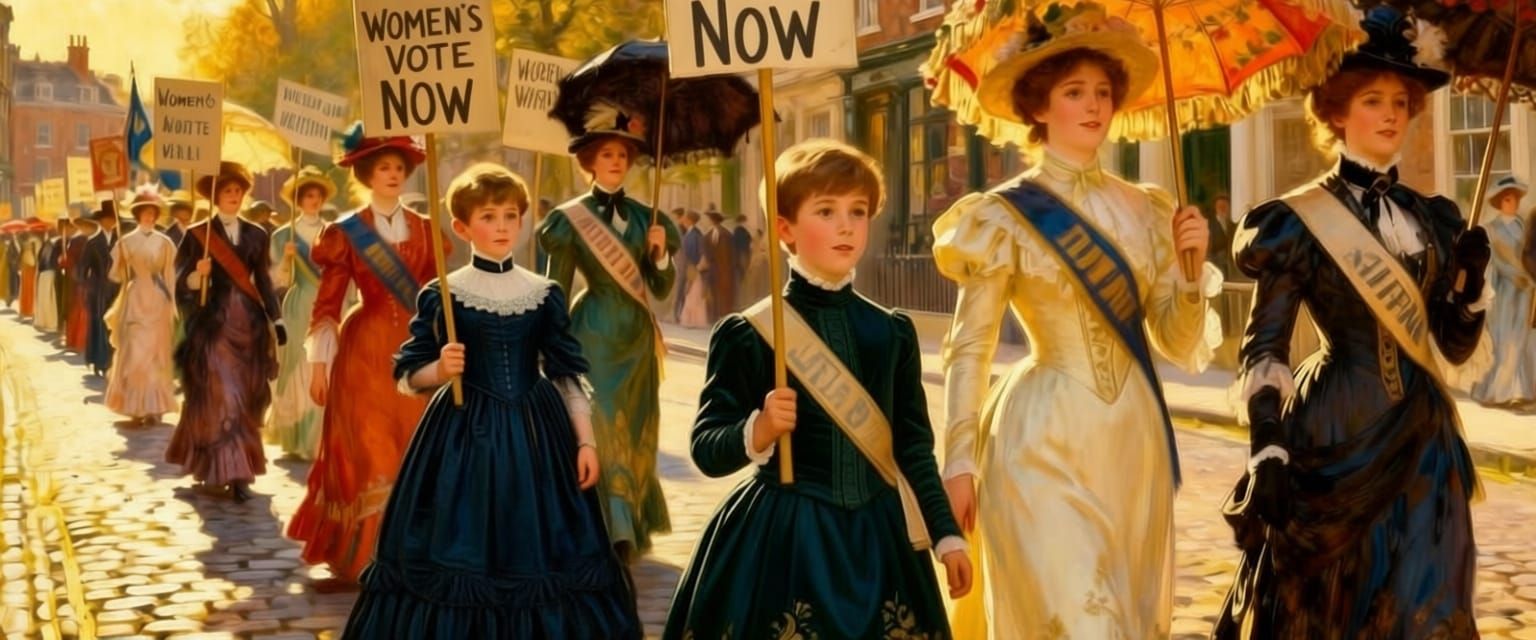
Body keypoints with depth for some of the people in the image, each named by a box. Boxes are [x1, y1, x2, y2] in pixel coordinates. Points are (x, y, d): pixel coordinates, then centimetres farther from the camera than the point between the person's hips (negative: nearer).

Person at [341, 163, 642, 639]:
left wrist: (586, 442, 0)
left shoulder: (545, 294, 4)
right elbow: (409, 375, 0)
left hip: (536, 434, 2)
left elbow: (569, 373, 6)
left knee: (538, 556, 5)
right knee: (462, 554, 0)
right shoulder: (441, 295, -2)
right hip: (464, 434, -2)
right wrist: (441, 370, -21)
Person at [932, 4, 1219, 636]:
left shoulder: (1145, 211, 8)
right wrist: (958, 462, -9)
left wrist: (1193, 267, -8)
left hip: (1135, 444, 6)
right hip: (1046, 444, -5)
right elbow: (967, 351, -5)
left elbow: (1179, 344, 9)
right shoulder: (1005, 216, -5)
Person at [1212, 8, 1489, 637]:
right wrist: (1267, 451, -19)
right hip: (1336, 432, -4)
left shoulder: (1433, 218, 10)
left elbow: (1456, 344, 13)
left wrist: (1474, 282, -5)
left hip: (1421, 439, 5)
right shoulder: (1300, 220, -5)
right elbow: (1263, 348, -9)